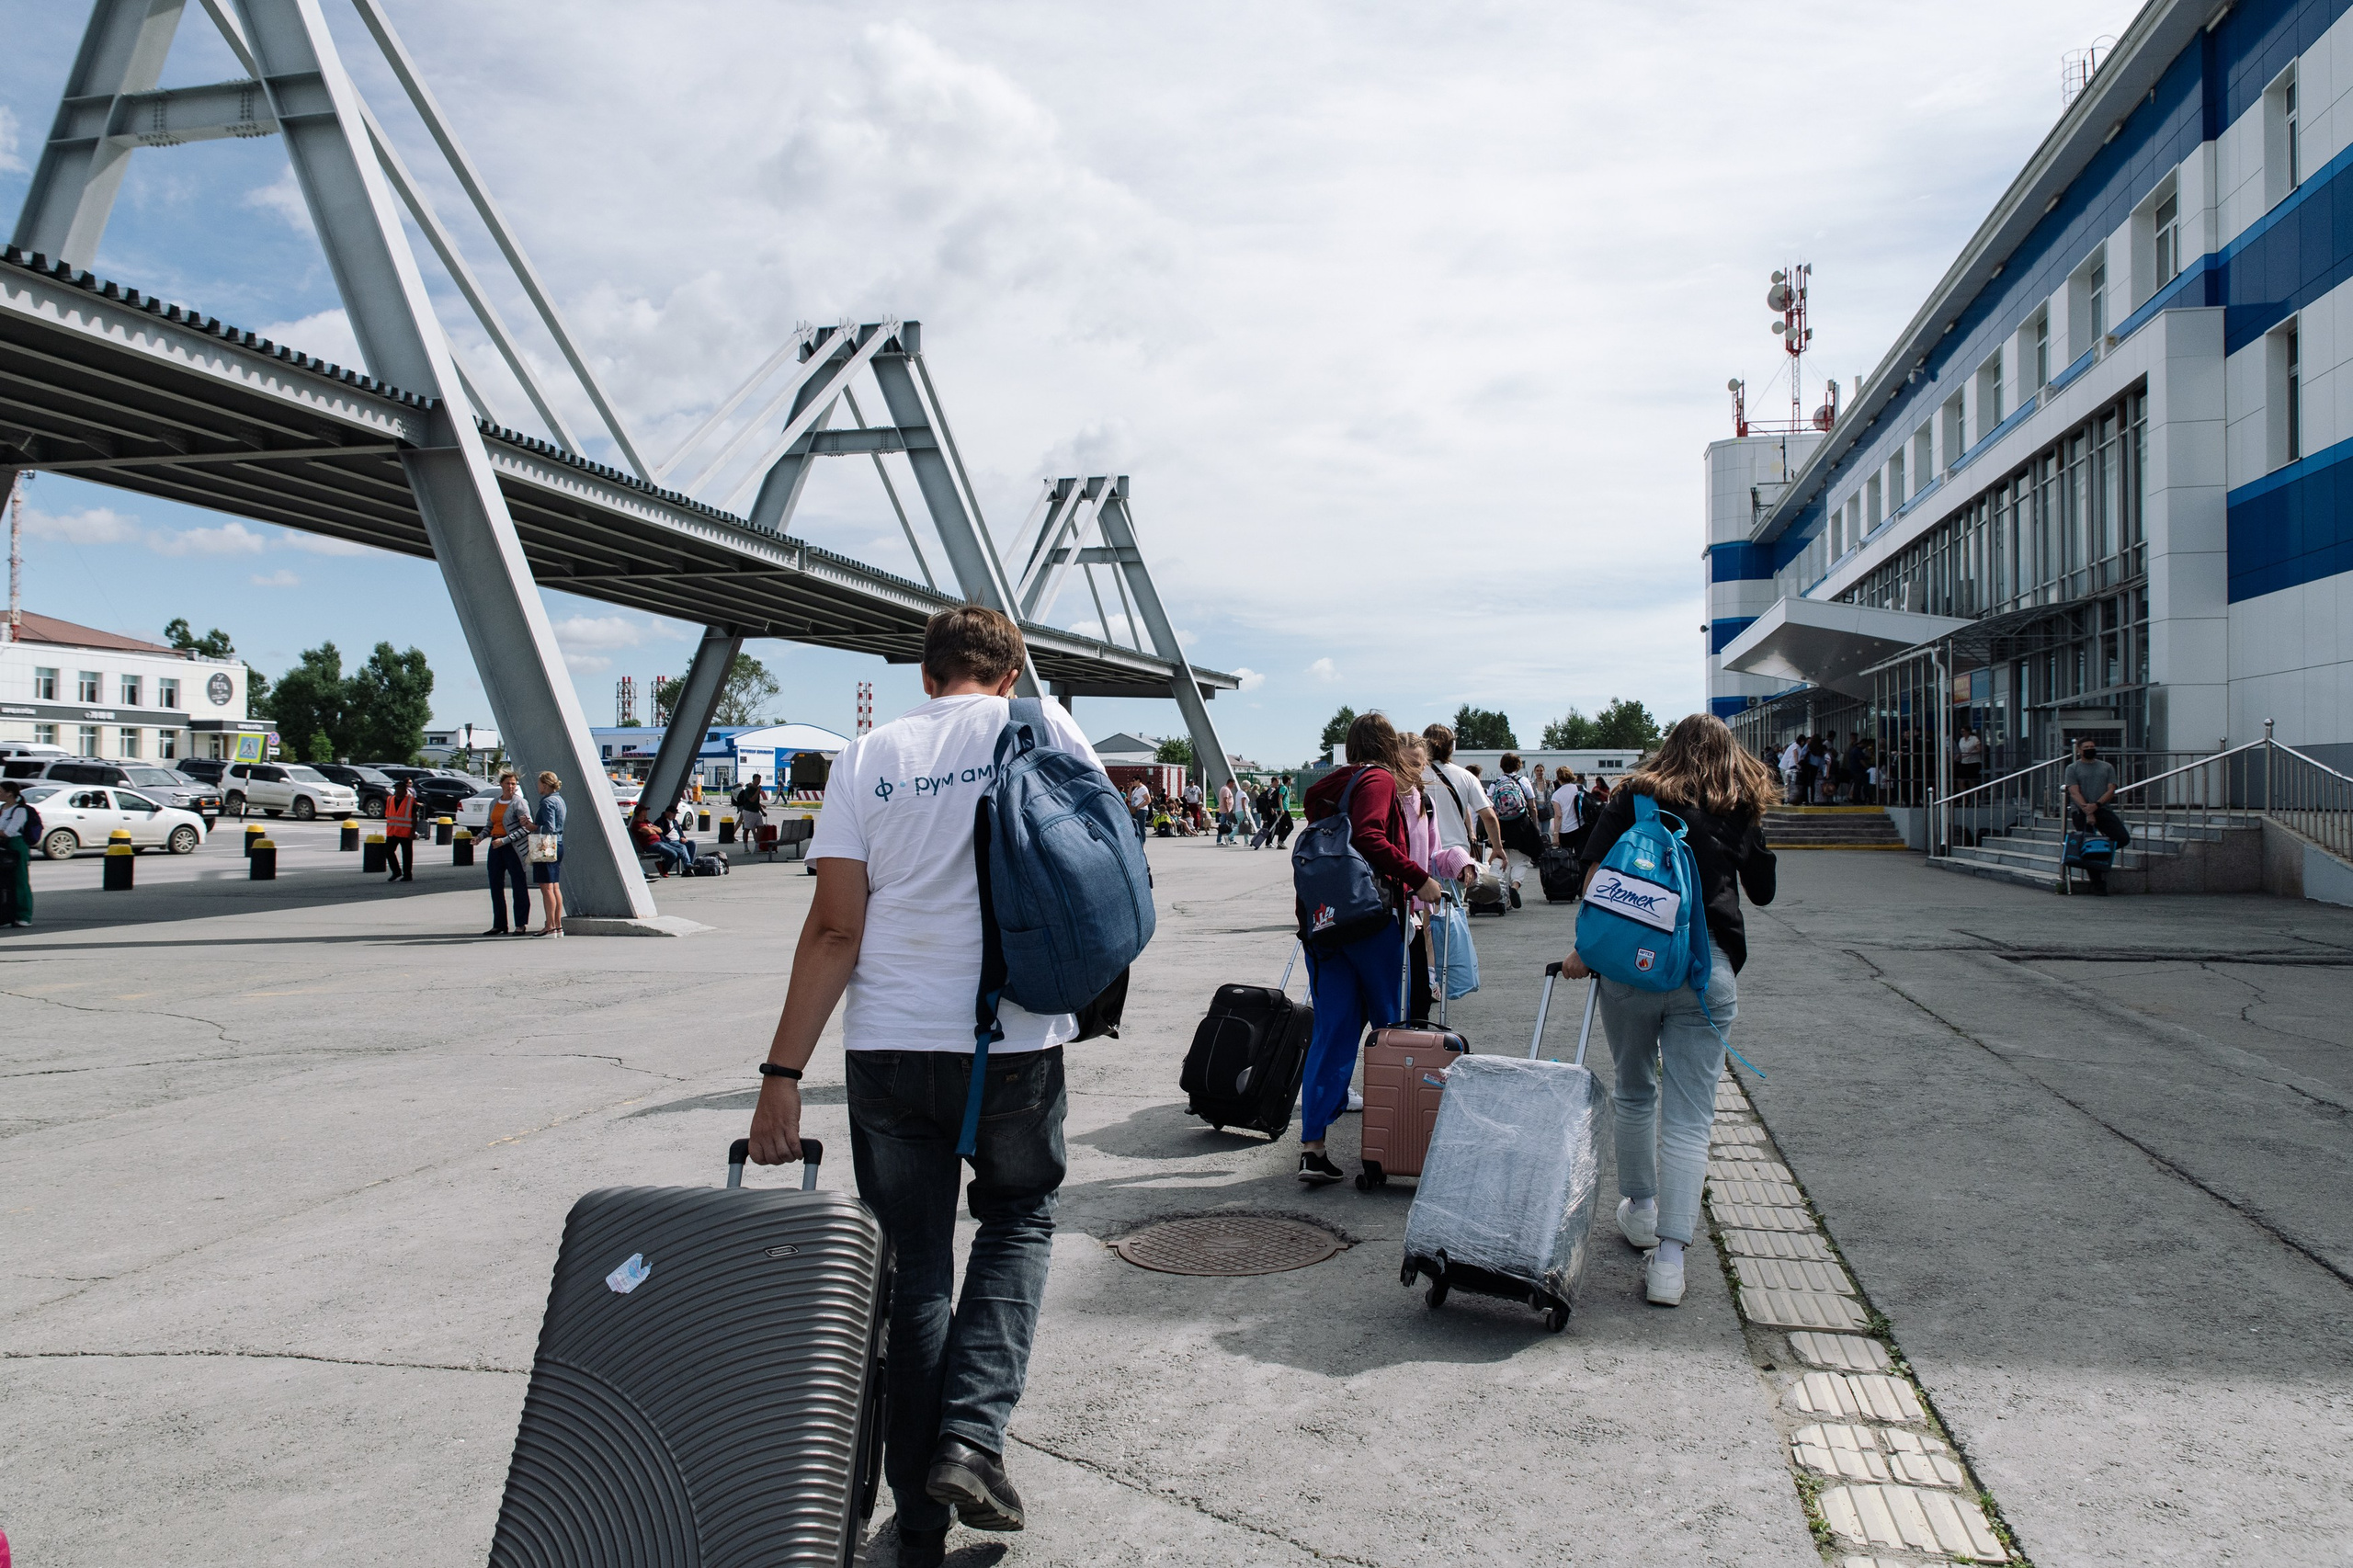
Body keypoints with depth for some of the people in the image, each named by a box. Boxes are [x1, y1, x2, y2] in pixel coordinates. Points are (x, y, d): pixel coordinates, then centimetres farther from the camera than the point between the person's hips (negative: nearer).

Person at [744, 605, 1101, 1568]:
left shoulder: (870, 756, 4)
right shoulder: (1044, 729, 1)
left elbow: (834, 929, -3)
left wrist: (783, 1074, -2)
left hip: (888, 1050, 1)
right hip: (1016, 1042, -1)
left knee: (910, 1266, 14)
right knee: (1018, 1219, 22)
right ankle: (971, 1438, 6)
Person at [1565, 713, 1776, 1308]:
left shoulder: (1635, 796, 9)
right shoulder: (1742, 812, 11)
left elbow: (1596, 871, -3)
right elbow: (1762, 892, 21)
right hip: (1707, 969, 0)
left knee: (1634, 1092, 21)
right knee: (1689, 1115, 1)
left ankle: (1640, 1209, 36)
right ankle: (1669, 1259, -5)